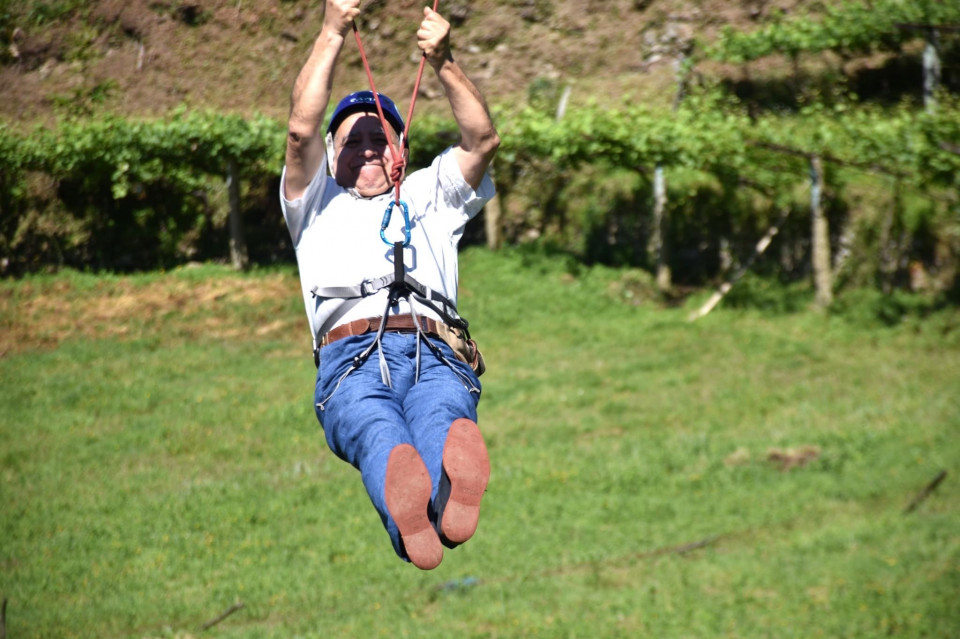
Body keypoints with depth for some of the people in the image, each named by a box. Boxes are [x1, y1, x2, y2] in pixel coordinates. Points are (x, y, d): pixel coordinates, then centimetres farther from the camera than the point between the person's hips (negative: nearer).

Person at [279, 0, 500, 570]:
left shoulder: (430, 196, 39)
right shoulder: (318, 203, 35)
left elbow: (484, 140, 20)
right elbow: (301, 129, 15)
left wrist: (445, 63, 5)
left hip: (435, 353, 1)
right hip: (350, 356, -1)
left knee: (443, 417, -37)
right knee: (379, 434, -38)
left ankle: (452, 492, -70)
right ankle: (408, 519, -70)